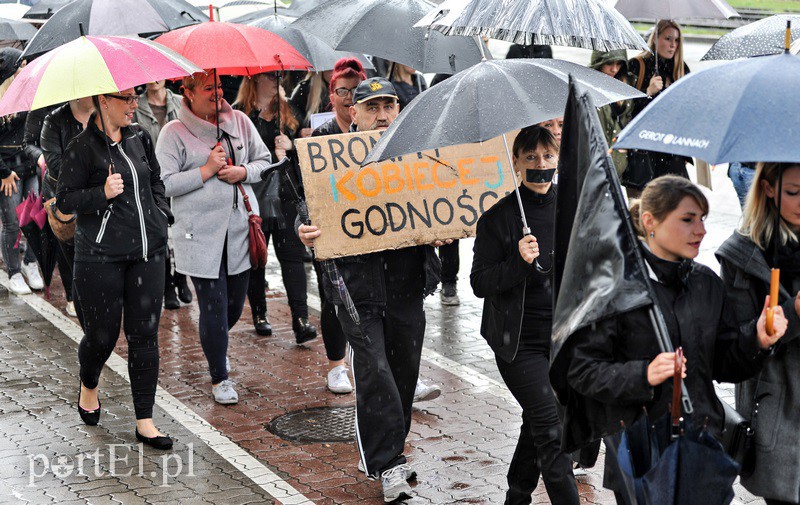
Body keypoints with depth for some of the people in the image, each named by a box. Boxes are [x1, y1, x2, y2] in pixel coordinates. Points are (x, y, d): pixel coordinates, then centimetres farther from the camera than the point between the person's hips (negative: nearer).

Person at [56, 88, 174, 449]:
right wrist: (102, 193, -20)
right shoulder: (82, 148, -7)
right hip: (100, 255, -5)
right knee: (102, 334, 4)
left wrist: (161, 215, 10)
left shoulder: (140, 139, 9)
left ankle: (145, 422, 7)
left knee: (145, 334, 2)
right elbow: (64, 200, -6)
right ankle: (89, 386, 39)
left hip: (147, 251, 5)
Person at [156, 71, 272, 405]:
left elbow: (264, 160, 14)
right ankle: (219, 378, 14)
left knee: (235, 303, 13)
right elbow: (164, 183, -12)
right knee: (213, 306, -4)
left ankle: (215, 345, 46)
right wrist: (206, 171, -16)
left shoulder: (239, 121, 7)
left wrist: (243, 172, -6)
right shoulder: (174, 132, -5)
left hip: (240, 229, 5)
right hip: (200, 235, -4)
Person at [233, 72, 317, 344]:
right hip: (255, 196, -2)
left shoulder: (288, 110, 13)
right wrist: (271, 156, -12)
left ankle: (300, 319, -9)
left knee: (292, 254, -5)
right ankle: (259, 314, 21)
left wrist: (290, 146, -5)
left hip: (287, 196, 2)